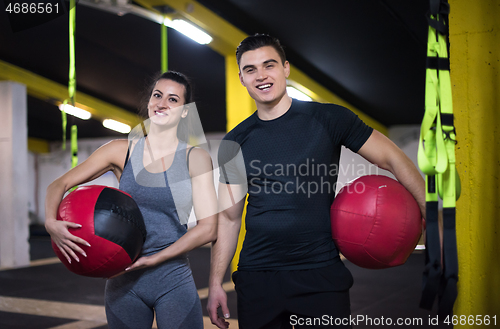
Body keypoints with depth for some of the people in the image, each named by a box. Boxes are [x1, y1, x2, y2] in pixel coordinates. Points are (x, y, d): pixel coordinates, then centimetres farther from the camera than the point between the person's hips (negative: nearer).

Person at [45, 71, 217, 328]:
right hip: (123, 281, 1)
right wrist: (51, 222, -15)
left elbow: (208, 227, -7)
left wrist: (154, 259, -13)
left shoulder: (195, 158, -1)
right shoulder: (121, 151, 3)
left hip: (174, 281, -1)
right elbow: (59, 184, 5)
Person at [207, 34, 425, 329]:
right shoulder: (235, 143, 5)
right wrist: (216, 282, 3)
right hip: (256, 279, 2)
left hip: (321, 273, -2)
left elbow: (393, 158, 0)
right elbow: (229, 216, 8)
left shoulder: (328, 119, -3)